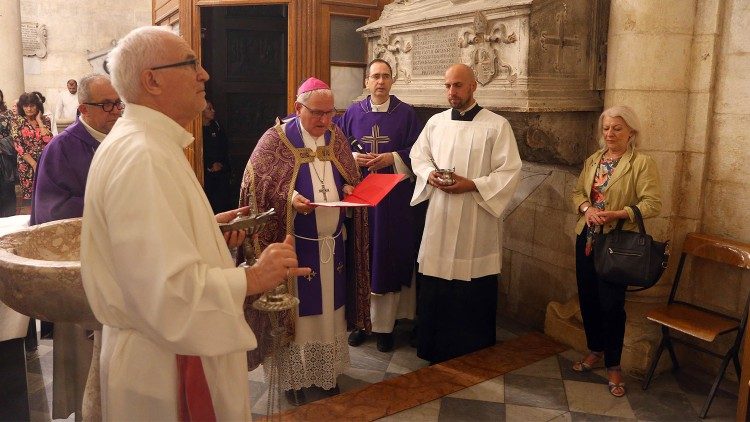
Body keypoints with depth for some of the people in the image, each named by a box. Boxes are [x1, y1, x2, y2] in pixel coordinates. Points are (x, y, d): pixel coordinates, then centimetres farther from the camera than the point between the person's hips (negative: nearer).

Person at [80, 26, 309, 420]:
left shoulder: (134, 141, 8)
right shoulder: (143, 158, -27)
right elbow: (167, 290, -32)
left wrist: (208, 228, 8)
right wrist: (253, 277, -20)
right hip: (164, 362, -10)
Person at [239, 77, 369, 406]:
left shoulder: (335, 137, 7)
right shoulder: (277, 138, -8)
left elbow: (350, 177, 17)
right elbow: (256, 180, -11)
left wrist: (349, 188, -6)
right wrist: (289, 196, -26)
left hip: (331, 241, 5)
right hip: (294, 243, -5)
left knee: (328, 306, 14)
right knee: (297, 307, 5)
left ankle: (326, 370, 31)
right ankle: (293, 377, 22)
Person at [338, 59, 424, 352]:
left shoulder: (406, 113, 3)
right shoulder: (353, 113, 9)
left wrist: (392, 158, -14)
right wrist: (353, 158, -9)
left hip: (395, 199, -1)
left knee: (389, 256, 2)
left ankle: (385, 324, 13)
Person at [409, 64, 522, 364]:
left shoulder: (497, 126, -5)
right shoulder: (435, 122, 9)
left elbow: (510, 172, -8)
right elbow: (418, 155, 17)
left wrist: (471, 185, -19)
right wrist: (430, 175, -5)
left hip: (476, 222, -4)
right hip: (439, 218, 4)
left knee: (475, 294, 5)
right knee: (435, 292, 10)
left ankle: (475, 355, 24)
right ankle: (436, 351, 28)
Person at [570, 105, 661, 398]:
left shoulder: (642, 163, -8)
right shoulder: (592, 160, 11)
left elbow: (653, 204, -14)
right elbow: (577, 192, 12)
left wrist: (616, 214, -24)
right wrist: (587, 208, -10)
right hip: (587, 238, 6)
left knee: (611, 303, -2)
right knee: (587, 297, 13)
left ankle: (613, 365, 15)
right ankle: (595, 350, 33)